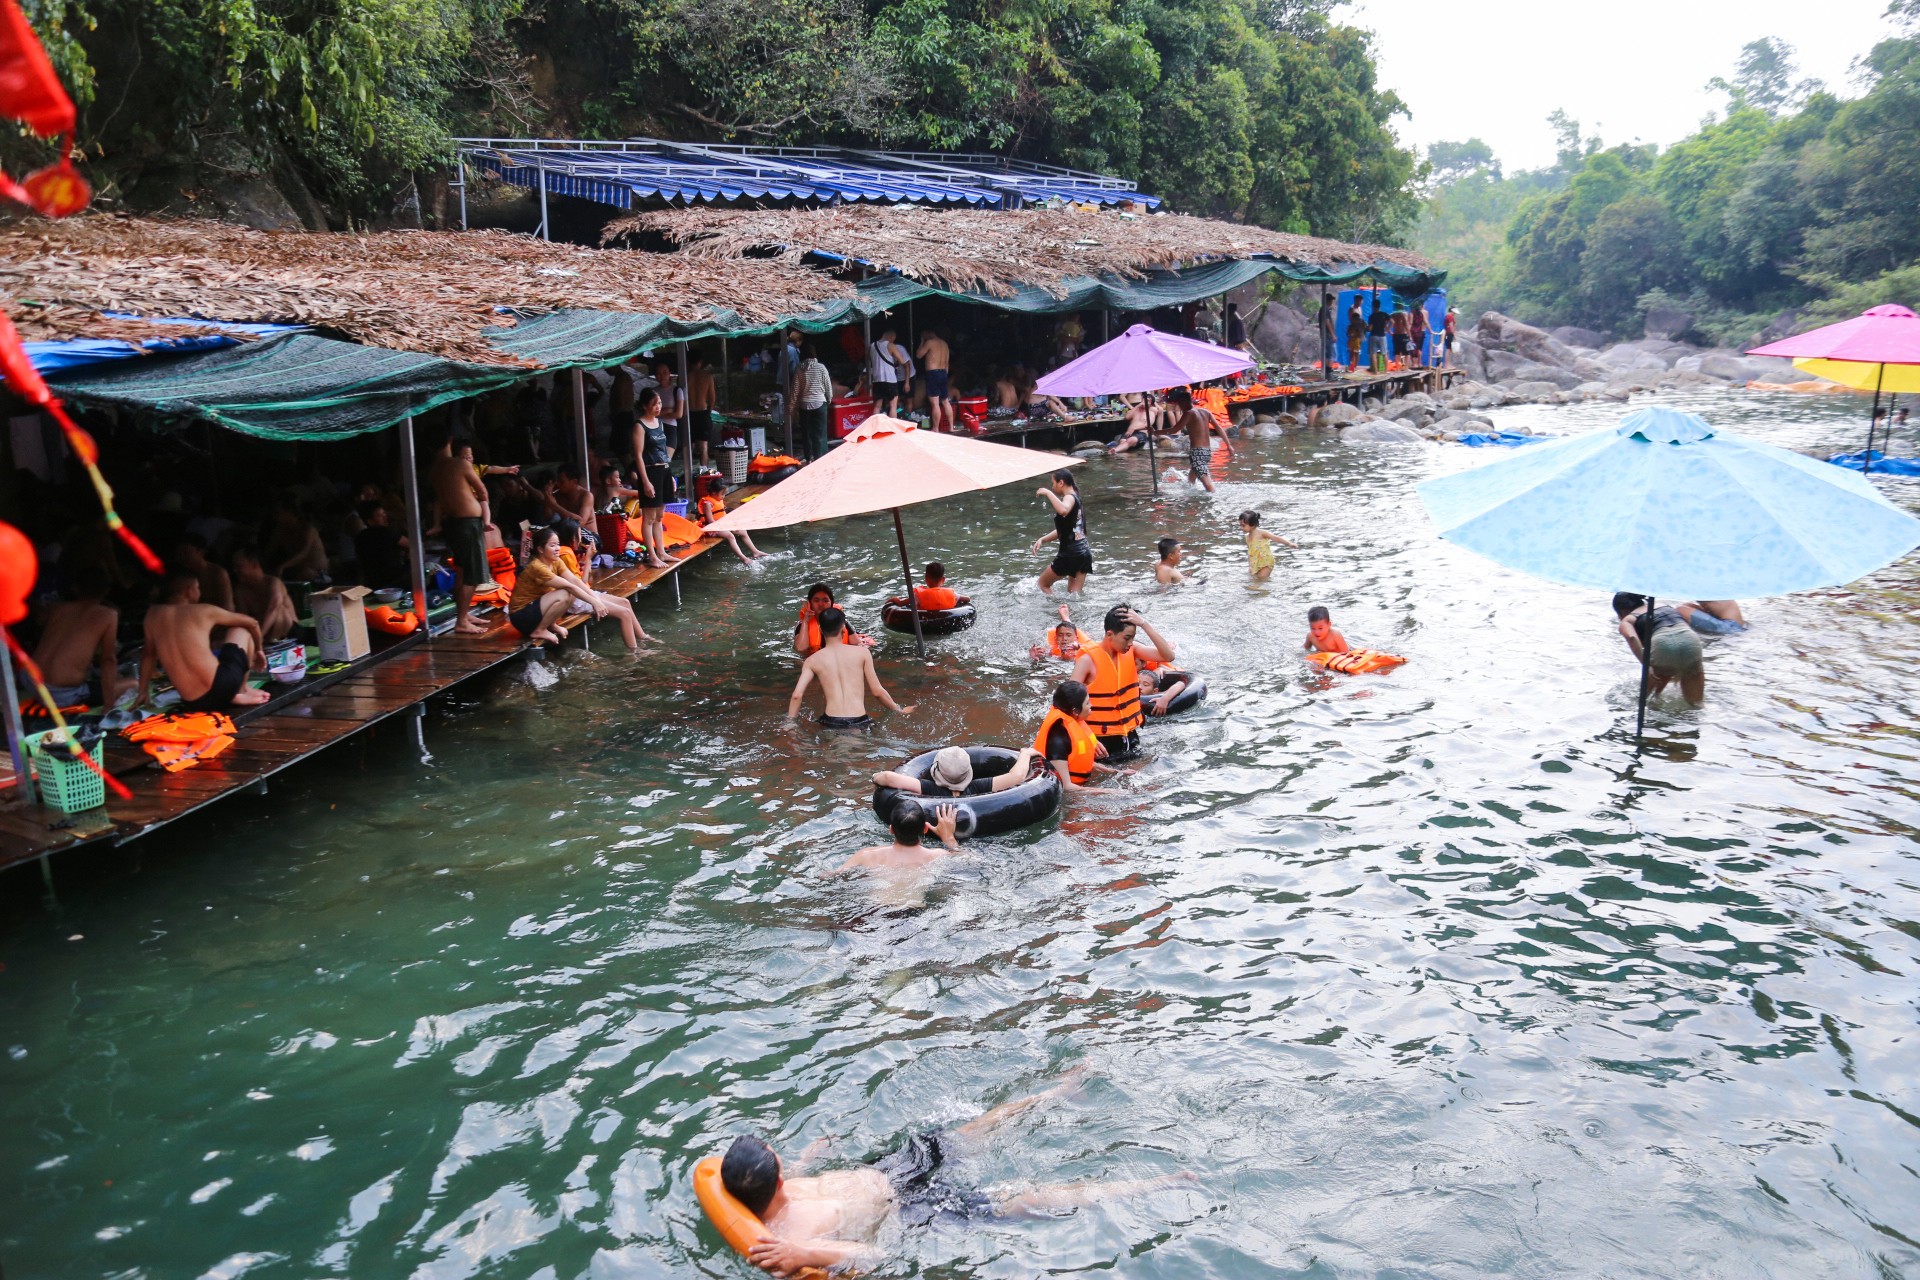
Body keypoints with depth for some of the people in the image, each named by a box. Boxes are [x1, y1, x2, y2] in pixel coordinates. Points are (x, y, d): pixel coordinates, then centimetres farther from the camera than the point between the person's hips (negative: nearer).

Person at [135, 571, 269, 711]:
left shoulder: (153, 614, 13)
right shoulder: (204, 611, 4)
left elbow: (148, 653, 24)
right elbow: (252, 623, 17)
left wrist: (142, 692, 34)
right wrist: (259, 650, 35)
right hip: (223, 686, -4)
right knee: (241, 630, 21)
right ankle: (241, 692, 15)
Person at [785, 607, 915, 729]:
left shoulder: (812, 661, 6)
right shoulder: (862, 652, 3)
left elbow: (797, 695, -3)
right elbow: (877, 691, 4)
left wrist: (789, 724, 7)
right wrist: (899, 710, 18)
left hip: (831, 723, 1)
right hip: (859, 722, -1)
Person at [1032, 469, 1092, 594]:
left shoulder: (1070, 497, -11)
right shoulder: (1076, 498, 18)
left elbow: (1063, 510, -38)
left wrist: (1048, 493, -25)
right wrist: (1042, 539, 12)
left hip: (1070, 553, -9)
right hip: (1084, 552, 9)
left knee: (1043, 583, 10)